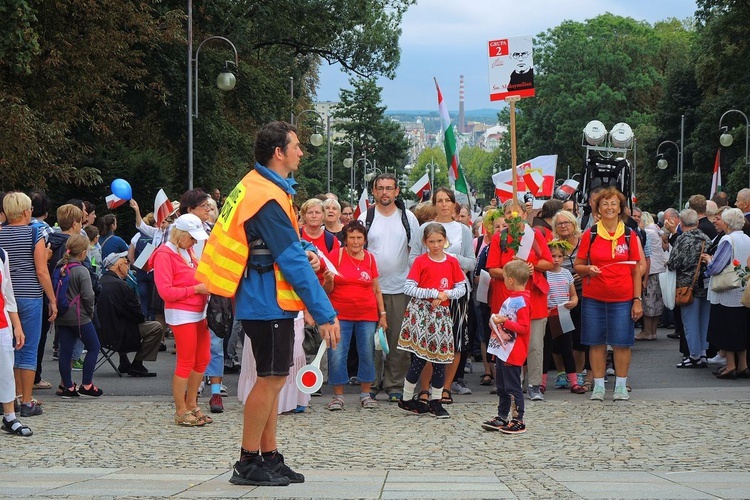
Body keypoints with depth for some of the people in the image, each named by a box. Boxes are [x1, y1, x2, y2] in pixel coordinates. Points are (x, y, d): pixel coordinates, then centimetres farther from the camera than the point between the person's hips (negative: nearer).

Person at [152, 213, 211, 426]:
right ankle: (181, 412, 5)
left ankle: (191, 405, 24)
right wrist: (196, 289, -18)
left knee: (202, 359, 12)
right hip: (181, 314, -9)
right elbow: (165, 291, -17)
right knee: (186, 363, -4)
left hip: (199, 312, 9)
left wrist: (206, 284, 7)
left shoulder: (187, 251, 16)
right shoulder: (164, 255, -11)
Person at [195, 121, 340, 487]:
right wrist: (324, 313, -18)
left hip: (264, 302, 10)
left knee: (272, 379, 13)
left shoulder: (257, 186, 13)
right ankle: (248, 463, 0)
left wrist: (305, 251, 0)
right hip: (269, 303, -10)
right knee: (271, 378, -5)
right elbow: (292, 262, -21)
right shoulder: (268, 198, -19)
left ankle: (269, 457, 19)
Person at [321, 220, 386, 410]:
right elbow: (327, 290, 2)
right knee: (337, 355, -5)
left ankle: (365, 394, 14)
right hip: (340, 314, -2)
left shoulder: (369, 258, 8)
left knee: (367, 354, 4)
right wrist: (329, 280, -20)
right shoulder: (337, 256, 0)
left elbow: (376, 289, 14)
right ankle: (338, 396, 5)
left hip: (367, 315, 3)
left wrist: (382, 314, 9)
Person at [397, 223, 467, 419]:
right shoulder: (420, 261, -2)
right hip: (420, 312, -4)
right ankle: (406, 399, 7)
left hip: (442, 313, 4)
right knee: (419, 358, -6)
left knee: (440, 359, 3)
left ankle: (436, 402, 12)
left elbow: (461, 288, 8)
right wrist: (433, 294, -12)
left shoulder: (452, 262, 8)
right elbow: (408, 288, -9)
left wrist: (446, 294, -11)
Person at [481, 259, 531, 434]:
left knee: (512, 387, -4)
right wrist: (497, 322, 10)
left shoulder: (522, 301, -16)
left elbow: (524, 328, -20)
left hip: (513, 352, -10)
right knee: (501, 386, 15)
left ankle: (519, 421, 2)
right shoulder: (510, 298, 14)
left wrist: (504, 322, -23)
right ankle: (502, 418, 23)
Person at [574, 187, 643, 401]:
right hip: (594, 298, 0)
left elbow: (636, 270, 5)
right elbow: (578, 266, 7)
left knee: (622, 343, 1)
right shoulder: (590, 235, 3)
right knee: (596, 342, 4)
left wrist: (637, 300, 0)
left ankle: (621, 386, 12)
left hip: (622, 299, 0)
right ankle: (598, 386, 14)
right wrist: (588, 269, -16)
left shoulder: (629, 236, 4)